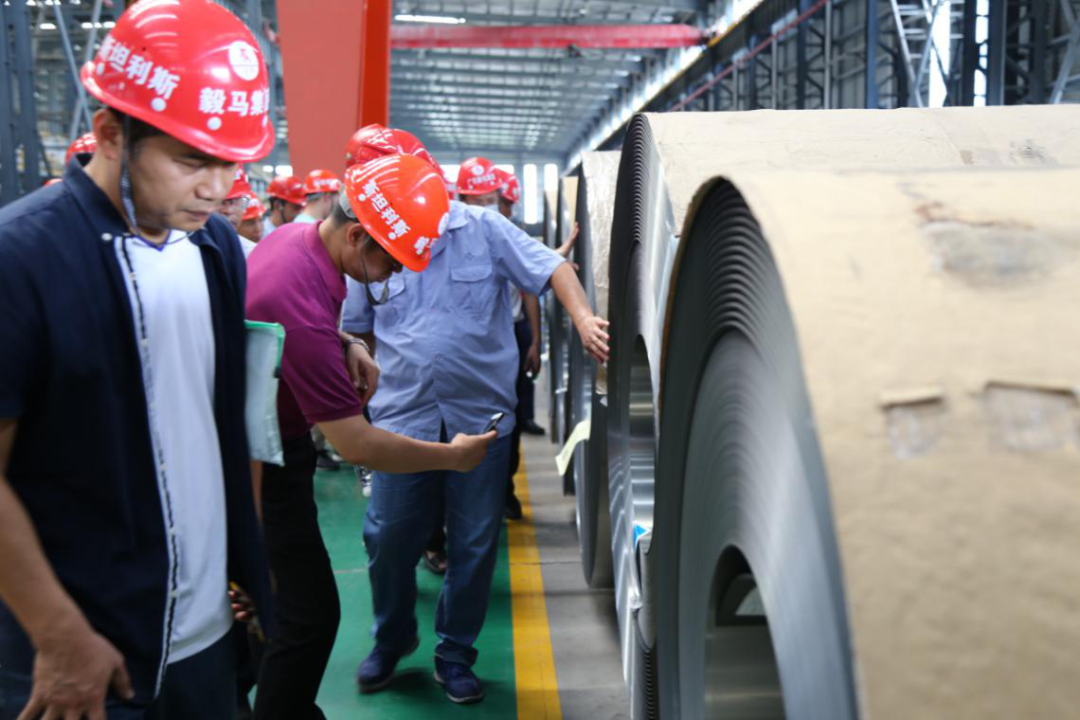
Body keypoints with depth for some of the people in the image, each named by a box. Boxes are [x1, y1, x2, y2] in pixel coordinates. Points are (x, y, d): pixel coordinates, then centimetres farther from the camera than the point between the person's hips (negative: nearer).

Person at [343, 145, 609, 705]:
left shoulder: (484, 229, -2)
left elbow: (551, 268, -8)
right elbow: (356, 332, 16)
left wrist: (583, 318, -24)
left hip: (481, 417, -1)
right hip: (401, 419, 1)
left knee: (475, 544, 9)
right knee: (388, 537, 6)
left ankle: (455, 654, 29)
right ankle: (391, 639, 34)